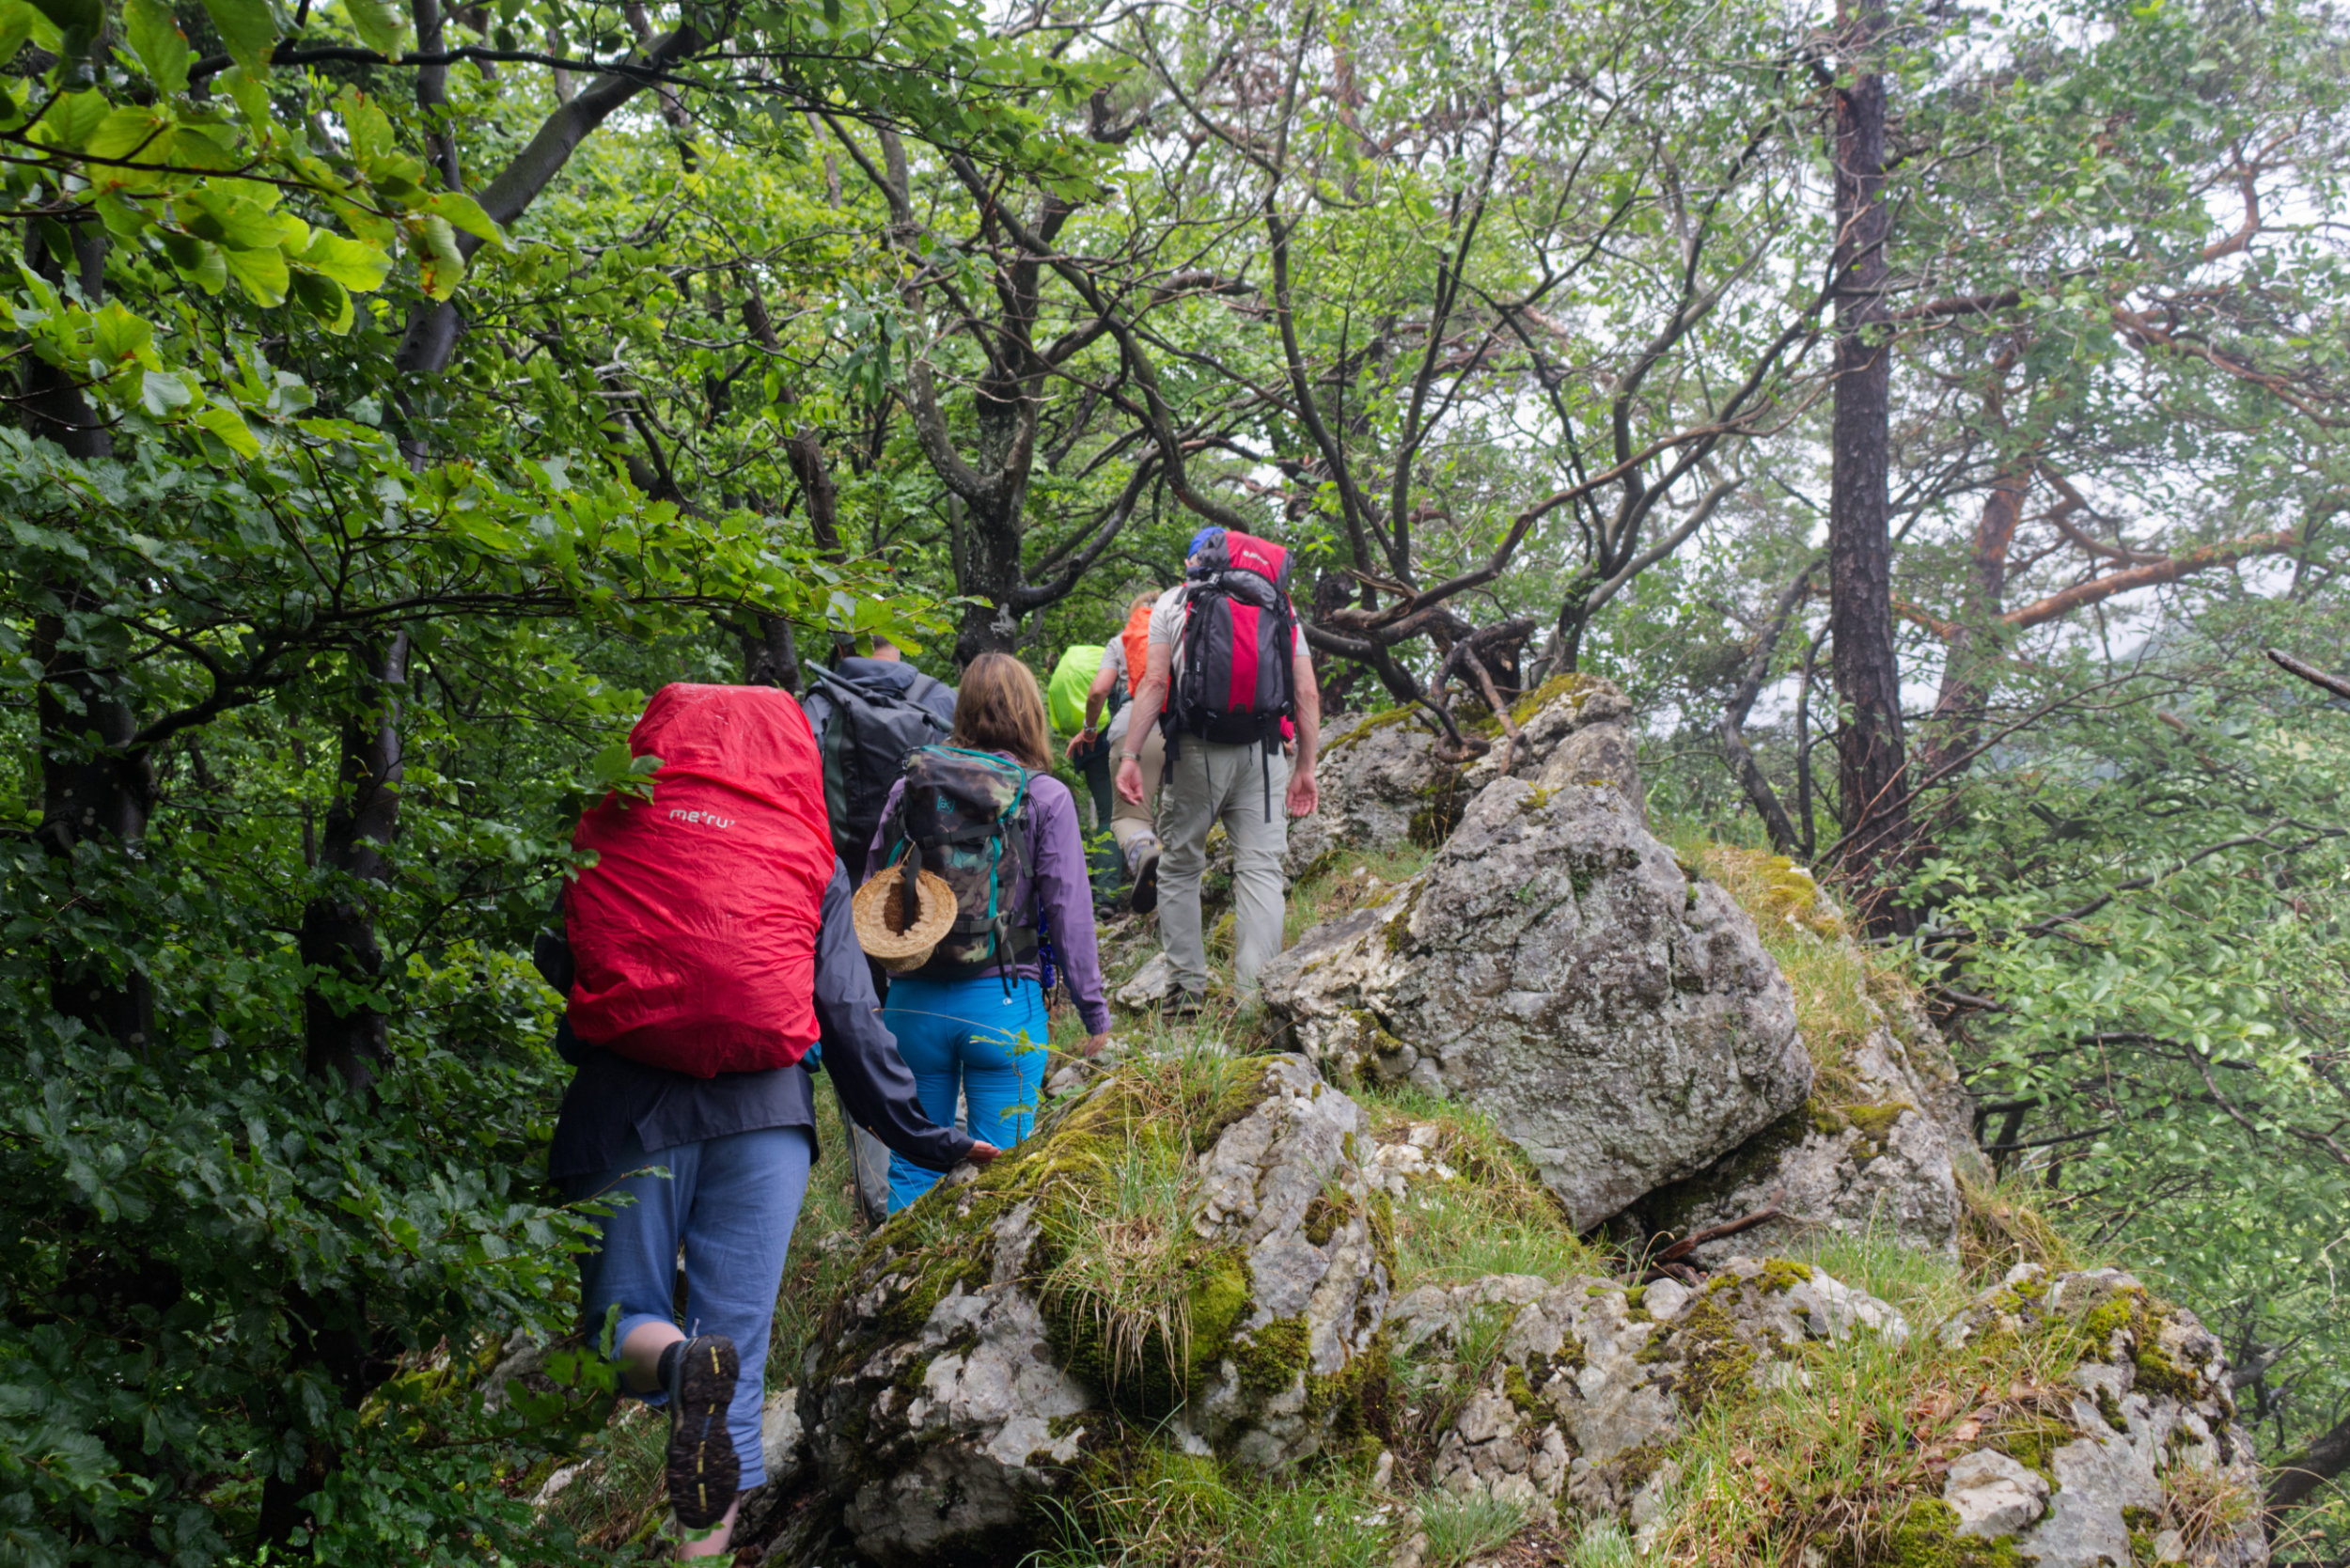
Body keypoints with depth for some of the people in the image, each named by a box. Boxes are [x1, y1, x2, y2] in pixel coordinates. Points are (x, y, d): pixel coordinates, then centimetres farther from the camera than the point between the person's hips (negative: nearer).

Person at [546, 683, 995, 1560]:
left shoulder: (604, 831, 11)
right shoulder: (806, 851, 13)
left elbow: (548, 980, 8)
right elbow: (848, 1014, 10)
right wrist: (922, 1137, 17)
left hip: (625, 1102, -1)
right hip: (762, 1109, 1)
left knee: (621, 1320, 9)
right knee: (739, 1339, 5)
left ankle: (672, 1358, -25)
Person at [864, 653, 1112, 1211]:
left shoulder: (908, 787, 5)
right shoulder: (1046, 797, -3)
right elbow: (1069, 912, -5)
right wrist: (1095, 1013, 1)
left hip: (913, 999, 3)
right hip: (1004, 1003, -2)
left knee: (912, 1169, 12)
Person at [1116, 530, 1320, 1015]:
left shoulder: (1175, 601, 10)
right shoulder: (1283, 610, 17)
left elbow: (1154, 683, -1)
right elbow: (1307, 694, 9)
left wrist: (1130, 755, -2)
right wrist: (1306, 768, 12)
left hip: (1197, 750, -1)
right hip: (1263, 754, 1)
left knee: (1180, 867, 11)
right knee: (1261, 870, -1)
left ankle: (1188, 988, 9)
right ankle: (1254, 994, -11)